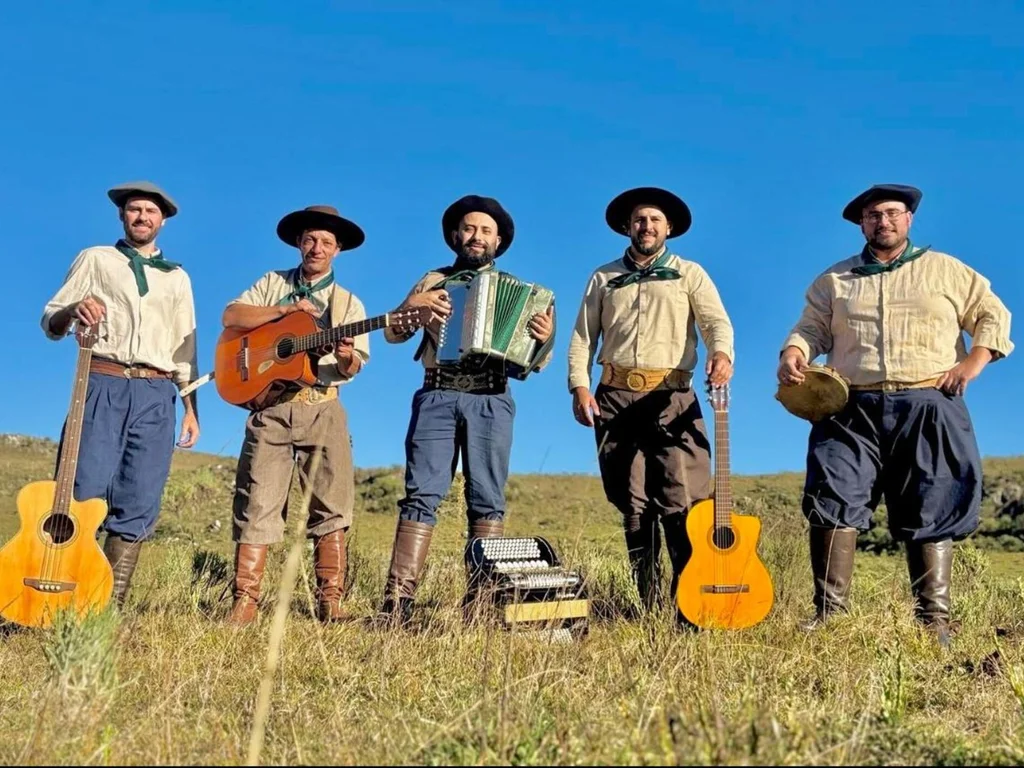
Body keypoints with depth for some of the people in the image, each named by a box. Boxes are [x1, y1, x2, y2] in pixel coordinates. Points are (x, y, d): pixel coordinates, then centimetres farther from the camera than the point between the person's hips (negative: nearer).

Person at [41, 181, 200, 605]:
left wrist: (192, 407, 12)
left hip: (156, 395, 2)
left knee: (139, 505, -4)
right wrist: (73, 310, -14)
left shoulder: (177, 277, 23)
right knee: (84, 494, -12)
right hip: (101, 384, -2)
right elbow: (50, 323, 9)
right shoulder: (95, 260, 15)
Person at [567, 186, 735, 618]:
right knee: (632, 506, 4)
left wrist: (721, 353, -24)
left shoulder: (689, 275, 13)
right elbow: (583, 336, 13)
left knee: (682, 502, -13)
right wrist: (579, 386, -2)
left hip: (672, 398, -2)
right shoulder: (604, 278, 19)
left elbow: (716, 321, -2)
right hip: (616, 398, 3)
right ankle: (648, 607, 11)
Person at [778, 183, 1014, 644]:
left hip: (927, 407, 0)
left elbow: (993, 315, 14)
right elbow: (812, 327, 12)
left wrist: (974, 361, -3)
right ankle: (828, 610, -10)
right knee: (834, 501, -13)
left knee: (930, 512, -2)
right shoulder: (834, 280, 19)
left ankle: (934, 619, 3)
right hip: (854, 408, 1)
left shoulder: (945, 270, 15)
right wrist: (793, 355, -10)